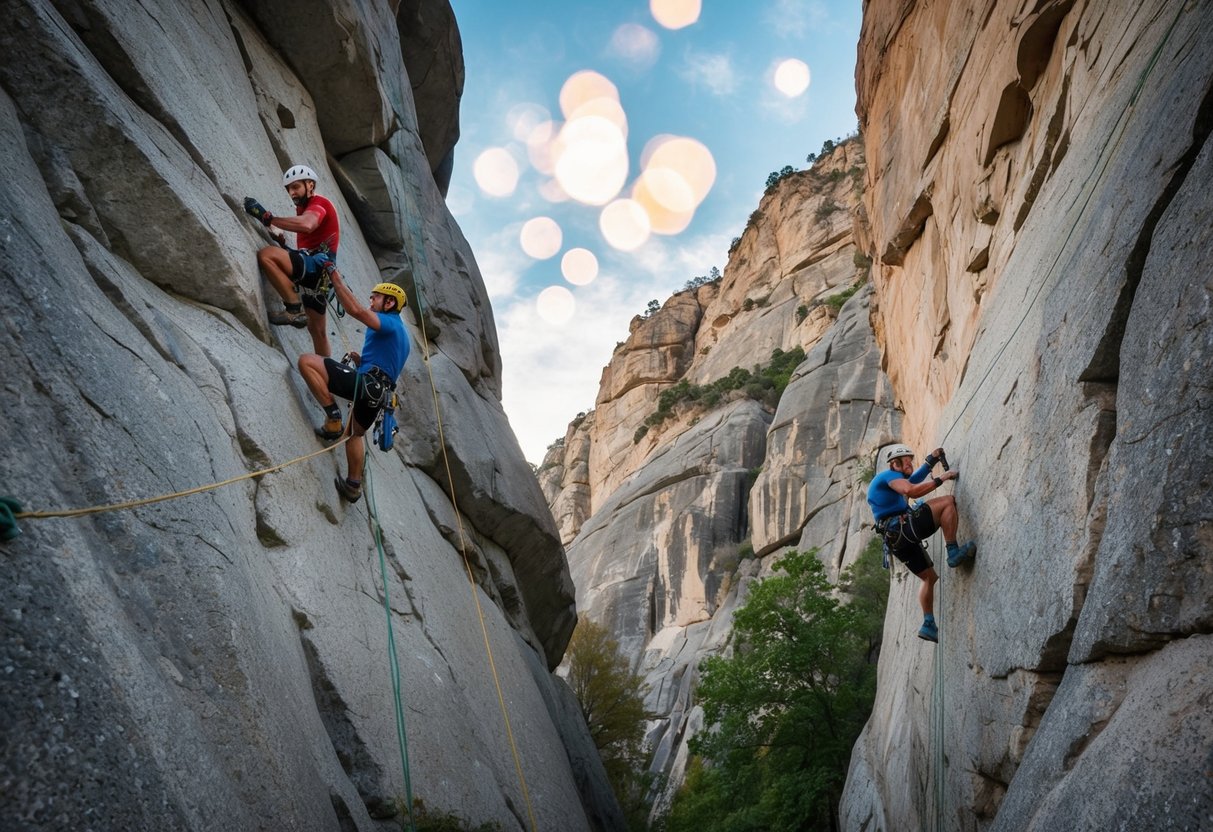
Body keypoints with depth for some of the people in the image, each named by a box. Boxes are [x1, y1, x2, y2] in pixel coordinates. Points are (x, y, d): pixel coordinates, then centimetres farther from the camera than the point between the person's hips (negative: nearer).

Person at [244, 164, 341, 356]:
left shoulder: (319, 203, -2)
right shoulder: (304, 208, 28)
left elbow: (307, 225, -26)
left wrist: (267, 217, -26)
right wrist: (283, 243, 6)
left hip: (318, 263, -10)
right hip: (315, 272, 10)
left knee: (266, 255, -26)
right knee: (316, 329, 14)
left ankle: (295, 308, -24)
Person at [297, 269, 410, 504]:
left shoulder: (390, 323, -2)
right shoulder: (401, 334, 29)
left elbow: (356, 309, -21)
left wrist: (335, 277, -14)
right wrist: (362, 361, 22)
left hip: (365, 382, -10)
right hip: (378, 393, 10)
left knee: (307, 361, -14)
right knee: (354, 434, 30)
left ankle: (333, 418, -15)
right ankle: (353, 486, 36)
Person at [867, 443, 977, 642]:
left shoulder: (893, 480, 30)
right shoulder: (889, 475, -1)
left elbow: (913, 479, 42)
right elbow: (912, 491, -18)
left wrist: (931, 461, 39)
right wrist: (940, 479, -10)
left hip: (897, 539, 10)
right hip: (901, 527, -10)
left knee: (930, 577, 19)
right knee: (948, 502, -11)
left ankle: (929, 625, 15)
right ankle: (954, 553, -16)